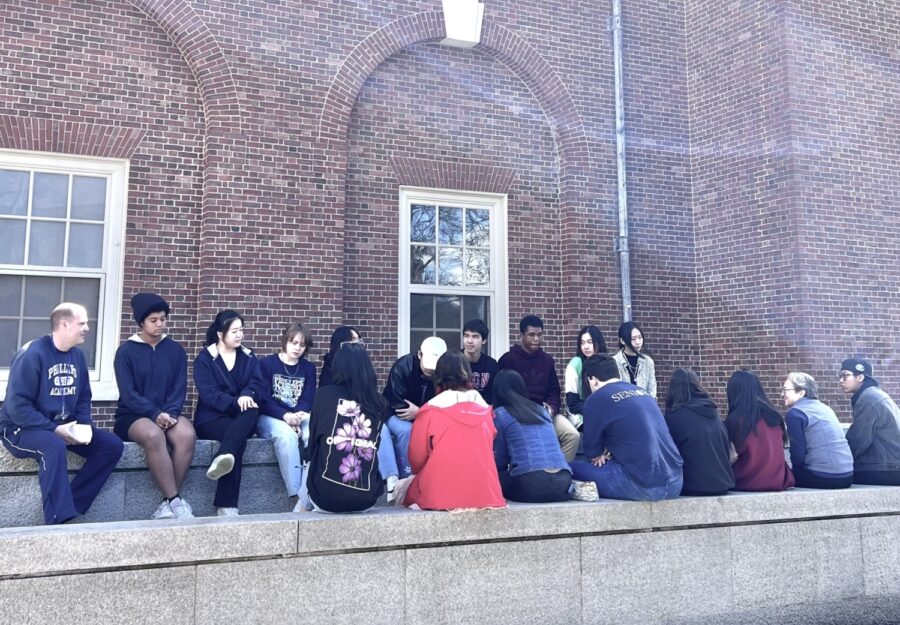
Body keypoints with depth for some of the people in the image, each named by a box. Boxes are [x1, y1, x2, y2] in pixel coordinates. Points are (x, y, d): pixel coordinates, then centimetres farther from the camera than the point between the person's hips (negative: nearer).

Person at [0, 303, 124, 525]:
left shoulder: (77, 356, 6)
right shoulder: (32, 354, -17)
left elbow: (83, 398, 11)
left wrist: (84, 425, -8)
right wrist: (54, 429, -24)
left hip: (64, 427, 7)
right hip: (22, 428, -7)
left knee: (112, 445, -10)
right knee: (54, 446, -39)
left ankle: (65, 507, -14)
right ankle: (59, 520, -35)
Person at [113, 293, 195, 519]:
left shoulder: (176, 350, 8)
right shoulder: (126, 351, -1)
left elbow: (180, 388, 3)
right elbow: (128, 394, -8)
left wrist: (170, 413, -17)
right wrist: (155, 414, -22)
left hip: (168, 413, 3)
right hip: (134, 416, -2)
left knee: (187, 434, -32)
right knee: (154, 435, -37)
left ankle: (167, 502, -24)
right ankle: (176, 500, -31)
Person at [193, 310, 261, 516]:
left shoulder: (248, 357, 14)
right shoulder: (205, 358, 0)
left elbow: (256, 385, -1)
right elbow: (208, 394, -12)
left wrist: (246, 395, -26)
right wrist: (235, 403, -27)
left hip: (242, 418, 3)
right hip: (212, 418, -3)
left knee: (252, 411, -35)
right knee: (239, 438, -36)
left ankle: (223, 458, -56)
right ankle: (226, 506, -40)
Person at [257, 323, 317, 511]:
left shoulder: (309, 368, 14)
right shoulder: (266, 363, 3)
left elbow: (308, 400, 4)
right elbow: (263, 399, -7)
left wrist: (296, 417, -19)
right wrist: (286, 416, -24)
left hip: (299, 417, 3)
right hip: (270, 418, -3)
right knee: (286, 434, -37)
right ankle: (295, 495, -38)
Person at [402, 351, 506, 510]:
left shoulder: (429, 412, -3)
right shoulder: (485, 410, 7)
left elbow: (416, 459, 3)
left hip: (439, 496, -4)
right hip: (485, 494, 4)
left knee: (406, 485, 22)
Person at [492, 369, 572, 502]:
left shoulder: (500, 414, 7)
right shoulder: (541, 410, 23)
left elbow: (500, 460, 9)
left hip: (530, 485, -5)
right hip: (563, 482, 5)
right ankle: (572, 488, 7)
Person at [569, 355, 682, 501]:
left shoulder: (597, 399, -4)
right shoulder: (643, 392, 17)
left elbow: (592, 452, 4)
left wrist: (602, 455, 23)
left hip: (644, 486, -7)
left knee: (573, 468, 3)